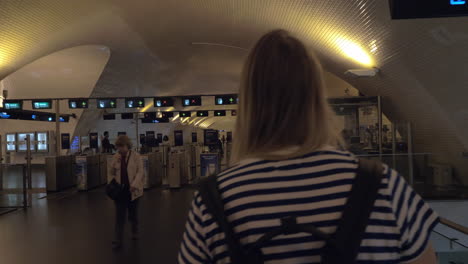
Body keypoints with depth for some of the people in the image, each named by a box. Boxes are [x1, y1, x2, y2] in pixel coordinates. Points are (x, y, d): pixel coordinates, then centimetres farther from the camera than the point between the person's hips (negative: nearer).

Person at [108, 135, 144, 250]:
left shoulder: (135, 156, -6)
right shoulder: (116, 157, 3)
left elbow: (140, 171, -11)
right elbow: (111, 173, 12)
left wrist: (134, 185, -21)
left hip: (132, 190, -2)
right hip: (120, 190, 2)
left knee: (133, 214, 14)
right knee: (119, 216, 1)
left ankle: (134, 232, 37)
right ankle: (118, 240, 6)